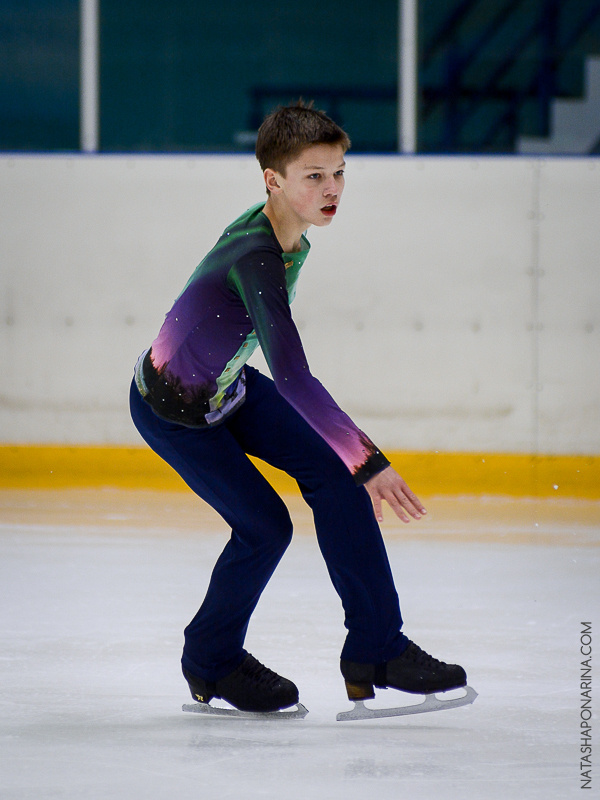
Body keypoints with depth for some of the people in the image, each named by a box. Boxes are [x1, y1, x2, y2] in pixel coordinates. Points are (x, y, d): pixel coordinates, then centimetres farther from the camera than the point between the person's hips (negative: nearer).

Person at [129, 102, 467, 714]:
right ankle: (210, 663, 17)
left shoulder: (290, 234, -7)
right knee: (264, 525, -9)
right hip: (172, 408, -8)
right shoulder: (253, 255, -36)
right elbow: (291, 378, -44)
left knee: (334, 475, -5)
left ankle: (375, 651, -3)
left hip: (229, 384, 8)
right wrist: (369, 463, -47)